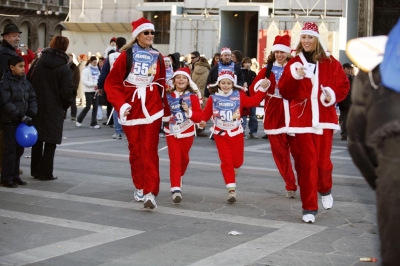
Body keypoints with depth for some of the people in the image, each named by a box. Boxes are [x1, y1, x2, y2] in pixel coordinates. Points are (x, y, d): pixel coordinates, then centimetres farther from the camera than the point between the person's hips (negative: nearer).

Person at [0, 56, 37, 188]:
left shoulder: (25, 82, 9)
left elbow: (32, 98, 8)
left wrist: (30, 114, -9)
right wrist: (22, 117, -21)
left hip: (21, 121, 6)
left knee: (19, 149, 9)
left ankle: (15, 176, 19)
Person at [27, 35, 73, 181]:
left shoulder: (38, 62, 1)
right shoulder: (64, 68, -12)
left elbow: (28, 81, 3)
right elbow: (67, 92, -16)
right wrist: (65, 105, 2)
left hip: (36, 107, 4)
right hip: (54, 110, -4)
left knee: (37, 139, 15)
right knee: (50, 141, 4)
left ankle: (35, 170, 21)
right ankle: (45, 172, 3)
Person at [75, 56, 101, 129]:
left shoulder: (97, 70, 11)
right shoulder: (86, 70, -7)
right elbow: (84, 81, -14)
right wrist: (95, 84, -18)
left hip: (96, 91, 6)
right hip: (89, 91, -6)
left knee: (95, 107, 2)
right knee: (88, 106, -5)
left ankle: (93, 123, 8)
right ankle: (79, 120, 14)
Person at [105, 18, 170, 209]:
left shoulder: (157, 57, 6)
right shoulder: (126, 55, -2)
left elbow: (162, 85, 12)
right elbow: (112, 83, -2)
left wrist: (166, 111, 15)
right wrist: (120, 104, -14)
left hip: (152, 109, 1)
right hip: (132, 109, -1)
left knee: (149, 151, -7)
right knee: (135, 150, 8)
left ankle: (150, 193, -10)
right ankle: (140, 187, 24)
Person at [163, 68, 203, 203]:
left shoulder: (192, 96, -7)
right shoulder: (168, 96, -5)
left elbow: (199, 116, -11)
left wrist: (189, 111, -26)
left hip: (187, 132, 1)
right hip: (172, 132, -1)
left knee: (184, 158, 18)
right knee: (175, 159, -10)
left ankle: (179, 177, 47)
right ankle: (176, 189, -14)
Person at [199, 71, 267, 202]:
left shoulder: (239, 95, -2)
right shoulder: (214, 98, -2)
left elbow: (253, 101, -5)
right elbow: (207, 111, -1)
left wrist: (262, 89, -11)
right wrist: (203, 120, -19)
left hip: (236, 133, 1)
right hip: (221, 134, -1)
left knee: (237, 160, 7)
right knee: (226, 161, -5)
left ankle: (233, 168, 45)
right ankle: (231, 189, -3)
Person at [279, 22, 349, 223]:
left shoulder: (330, 63, 5)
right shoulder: (294, 63, 5)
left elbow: (343, 85, 8)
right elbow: (284, 92, -2)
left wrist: (333, 95, -12)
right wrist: (294, 76, -19)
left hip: (323, 120, 1)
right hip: (301, 120, 0)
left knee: (323, 162, 4)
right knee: (305, 164, -2)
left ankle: (325, 190, 38)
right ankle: (309, 208, 7)